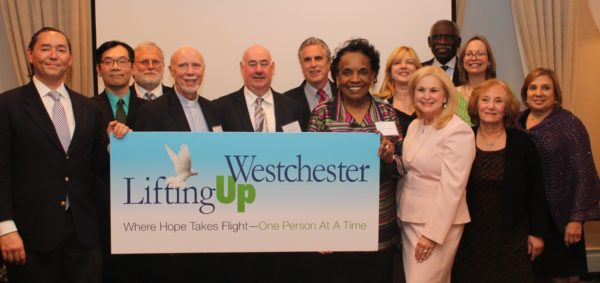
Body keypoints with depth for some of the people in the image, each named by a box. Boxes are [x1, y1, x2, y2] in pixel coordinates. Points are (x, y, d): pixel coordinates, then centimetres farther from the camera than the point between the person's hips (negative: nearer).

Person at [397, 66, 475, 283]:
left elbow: (451, 188, -19)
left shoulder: (458, 131, -14)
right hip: (408, 218, 7)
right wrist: (399, 212, 9)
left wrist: (433, 233, -20)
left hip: (438, 222, -7)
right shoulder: (414, 126, 9)